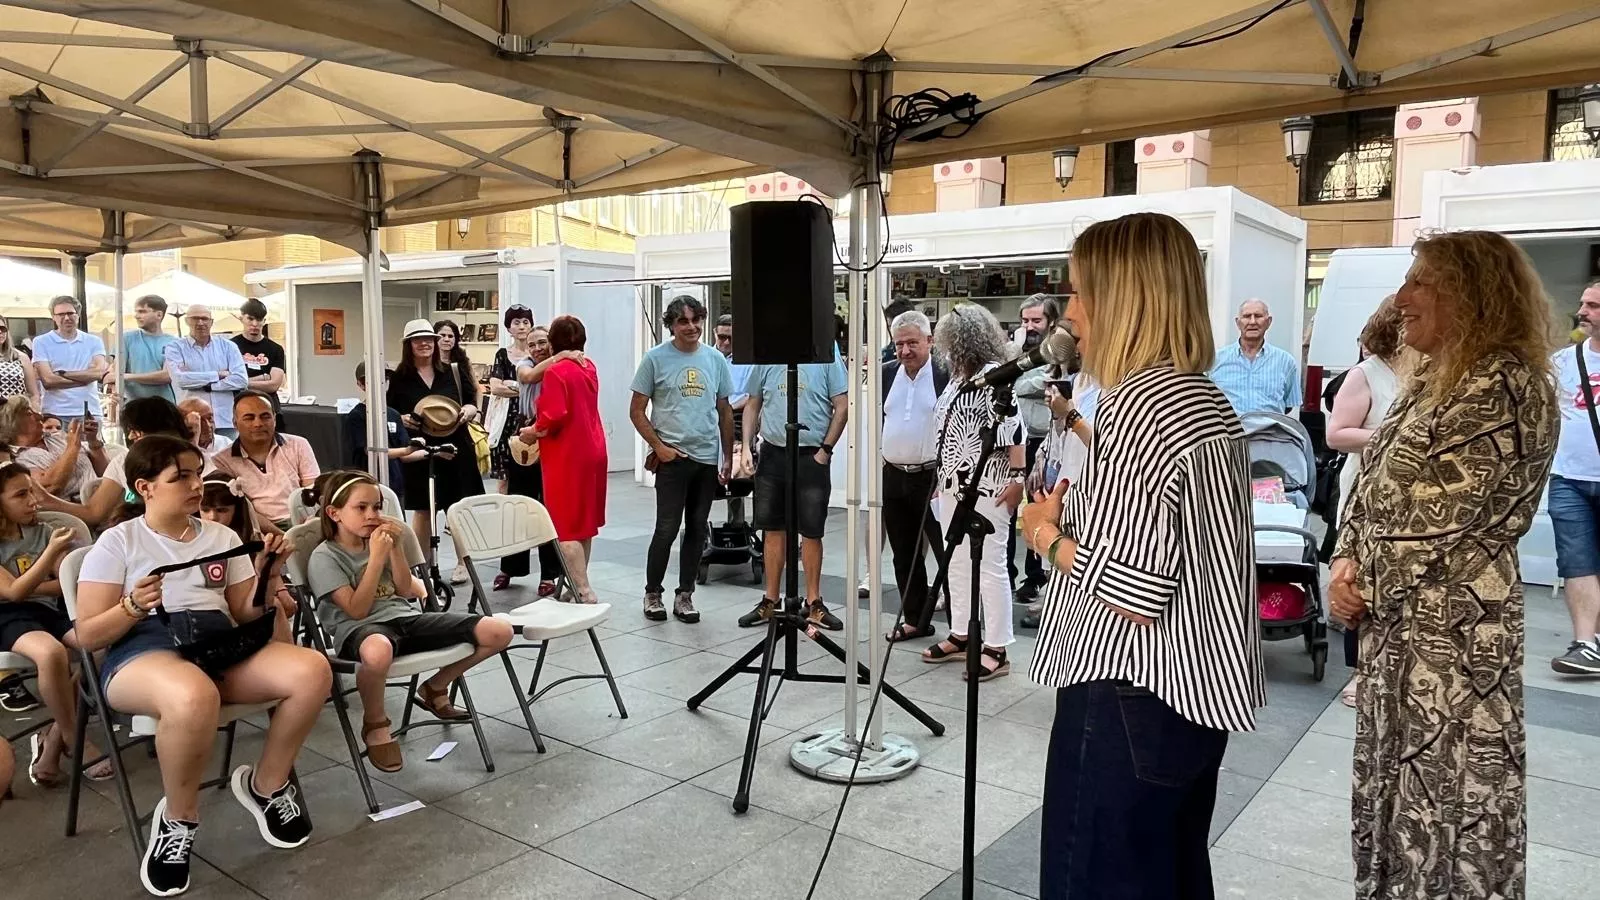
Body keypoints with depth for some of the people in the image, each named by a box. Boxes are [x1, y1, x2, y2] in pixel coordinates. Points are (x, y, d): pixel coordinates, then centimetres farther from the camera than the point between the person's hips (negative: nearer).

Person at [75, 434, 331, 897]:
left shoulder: (222, 536, 18)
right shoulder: (118, 542, 5)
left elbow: (246, 614, 17)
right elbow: (87, 634, 2)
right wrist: (135, 607, -17)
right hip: (145, 649, -4)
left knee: (312, 670, -26)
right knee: (194, 697, -43)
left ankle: (267, 785, 2)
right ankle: (179, 818, -12)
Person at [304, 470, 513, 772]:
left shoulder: (379, 541, 14)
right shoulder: (324, 557, -5)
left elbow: (404, 591, 10)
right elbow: (357, 610, -14)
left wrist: (395, 548, -1)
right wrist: (376, 558, -16)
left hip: (406, 618, 6)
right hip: (360, 629, -6)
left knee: (499, 631, -11)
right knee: (377, 651, -49)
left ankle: (435, 688, 13)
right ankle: (375, 724, -15)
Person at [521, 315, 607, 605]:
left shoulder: (556, 371, -15)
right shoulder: (589, 367, 9)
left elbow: (554, 418, -23)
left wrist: (532, 431, -6)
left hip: (567, 456, -8)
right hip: (592, 451, 8)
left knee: (567, 527, -3)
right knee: (584, 522, 16)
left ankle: (584, 593, -8)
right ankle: (579, 585, 26)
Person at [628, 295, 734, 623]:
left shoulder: (716, 359, 7)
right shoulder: (655, 358, -3)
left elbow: (724, 411, 13)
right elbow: (636, 411, 0)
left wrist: (728, 457, 9)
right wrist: (658, 446, -9)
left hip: (708, 458, 4)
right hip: (672, 458, -4)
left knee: (697, 528, 9)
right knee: (667, 528, -4)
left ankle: (684, 595, 20)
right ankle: (652, 593, 14)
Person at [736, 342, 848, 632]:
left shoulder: (827, 358, -4)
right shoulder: (765, 360, 7)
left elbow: (840, 407, -4)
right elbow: (753, 405, 13)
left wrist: (825, 450, -8)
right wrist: (746, 446, 3)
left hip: (812, 456, -3)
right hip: (772, 454, 3)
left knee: (811, 531, 5)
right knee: (773, 529, 9)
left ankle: (813, 603, 16)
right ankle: (771, 600, 20)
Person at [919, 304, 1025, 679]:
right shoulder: (958, 378, 14)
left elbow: (1012, 430, -18)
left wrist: (1018, 478, -21)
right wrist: (941, 476, 21)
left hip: (986, 487, -9)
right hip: (953, 483, 9)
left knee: (989, 567, -4)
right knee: (957, 564, 15)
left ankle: (997, 650, 3)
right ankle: (961, 636, 27)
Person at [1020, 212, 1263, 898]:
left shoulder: (1140, 403, -20)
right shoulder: (1208, 400, 9)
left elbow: (1134, 593, -25)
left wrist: (1047, 534, -10)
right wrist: (1074, 505, 11)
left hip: (1129, 702, -10)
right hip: (1194, 691, 10)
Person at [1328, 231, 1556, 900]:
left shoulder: (1505, 386, -17)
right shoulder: (1436, 381, 12)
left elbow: (1438, 518, -21)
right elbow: (1375, 484, 12)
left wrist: (1368, 586, -10)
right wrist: (1347, 561, -4)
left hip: (1452, 626, -9)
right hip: (1400, 619, 9)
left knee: (1446, 793, 3)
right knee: (1394, 779, 20)